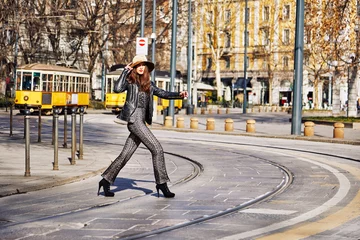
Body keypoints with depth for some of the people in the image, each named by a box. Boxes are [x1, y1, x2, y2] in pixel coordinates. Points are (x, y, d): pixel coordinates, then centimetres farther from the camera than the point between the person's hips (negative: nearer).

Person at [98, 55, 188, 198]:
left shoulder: (148, 84, 20)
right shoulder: (130, 80, 2)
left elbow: (163, 93, 23)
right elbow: (117, 89, -16)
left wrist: (179, 95, 9)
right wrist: (125, 71, -9)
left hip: (141, 121, 7)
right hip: (134, 119, -7)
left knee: (126, 154, 6)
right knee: (157, 149, -11)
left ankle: (106, 181, 14)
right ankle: (161, 183, -6)